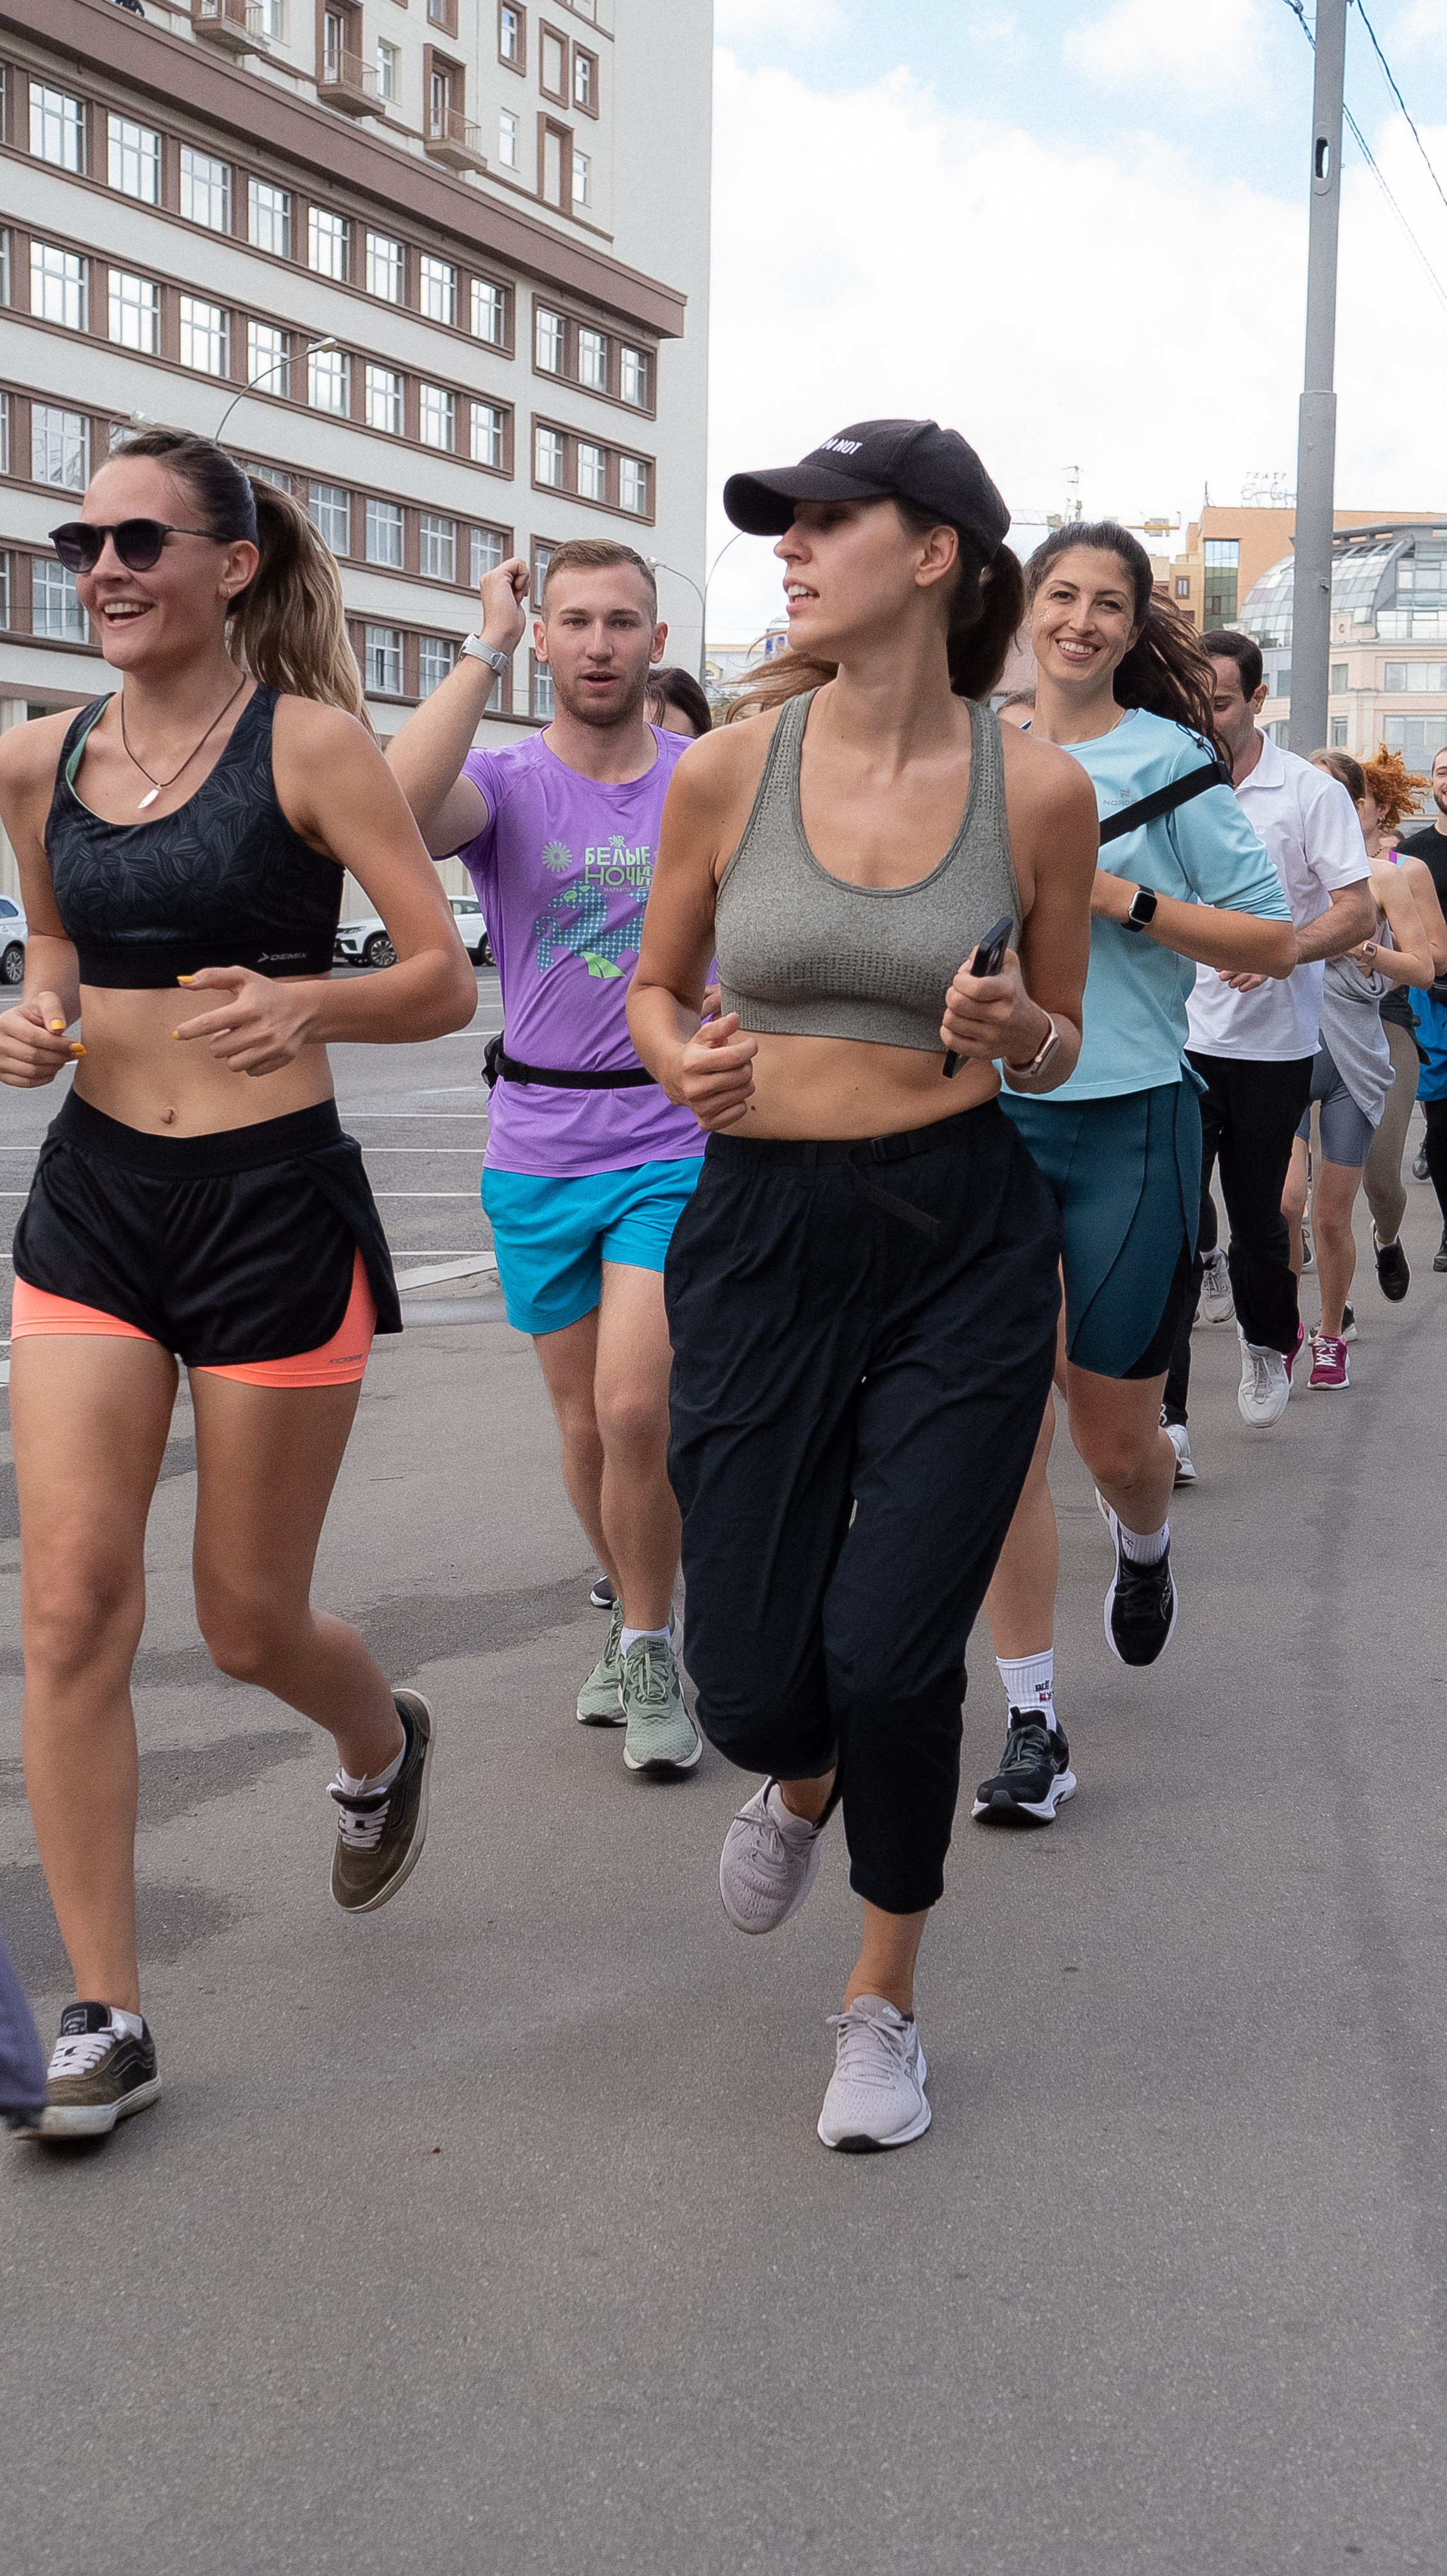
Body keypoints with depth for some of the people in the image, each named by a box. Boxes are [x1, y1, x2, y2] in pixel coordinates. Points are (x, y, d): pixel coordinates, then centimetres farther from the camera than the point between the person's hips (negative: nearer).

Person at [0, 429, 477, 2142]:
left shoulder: (308, 743, -6)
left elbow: (447, 983, -7)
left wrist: (309, 1002, -27)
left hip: (274, 1203, -4)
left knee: (247, 1622, 7)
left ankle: (381, 1743, 44)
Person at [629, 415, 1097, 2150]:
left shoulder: (1037, 788, -4)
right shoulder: (726, 773, -2)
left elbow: (1058, 1043, 9)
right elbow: (655, 987, 12)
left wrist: (1015, 1030, -15)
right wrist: (682, 1064, -11)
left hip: (964, 1241, -1)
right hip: (761, 1233, 1)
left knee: (891, 1659, -4)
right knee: (751, 1682, 0)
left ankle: (883, 2000, 25)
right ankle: (799, 1781, 42)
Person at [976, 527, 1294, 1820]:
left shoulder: (1173, 763, -1)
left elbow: (1276, 941, -4)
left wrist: (1124, 901, -14)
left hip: (1129, 1127, -2)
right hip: (986, 1122, 2)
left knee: (1115, 1431, 9)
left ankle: (1145, 1550, 46)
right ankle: (1034, 1727, 7)